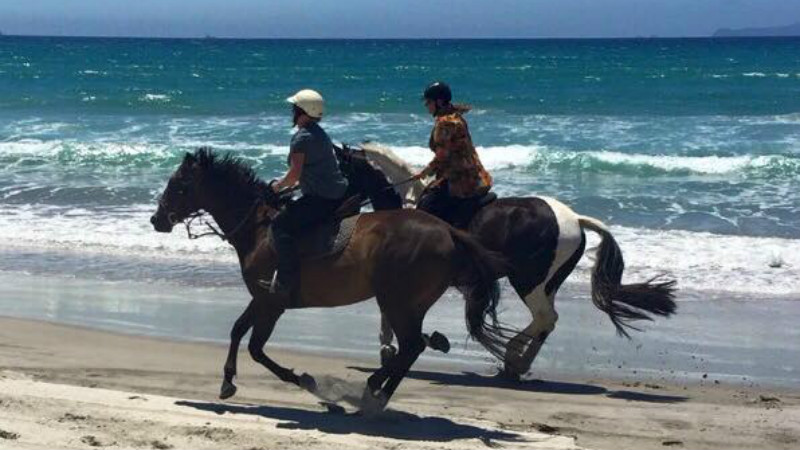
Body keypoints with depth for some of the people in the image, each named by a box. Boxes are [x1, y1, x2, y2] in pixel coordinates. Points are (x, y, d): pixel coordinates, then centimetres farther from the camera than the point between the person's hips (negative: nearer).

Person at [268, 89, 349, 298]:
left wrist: (278, 185, -1)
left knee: (281, 224, -14)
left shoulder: (301, 137, -14)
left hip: (321, 198, -11)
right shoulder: (320, 134, 16)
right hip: (338, 195, 11)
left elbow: (294, 175, -18)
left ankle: (288, 281, -20)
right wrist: (289, 185, 21)